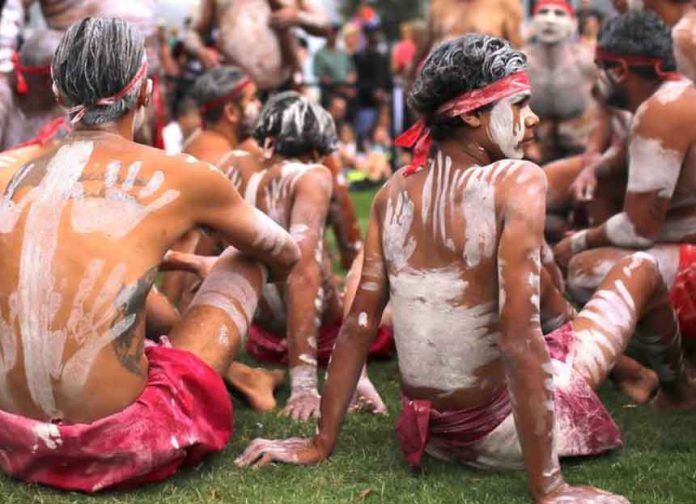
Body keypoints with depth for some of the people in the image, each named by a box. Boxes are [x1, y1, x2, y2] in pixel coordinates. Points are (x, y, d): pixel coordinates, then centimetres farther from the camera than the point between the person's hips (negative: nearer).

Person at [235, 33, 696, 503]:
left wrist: (322, 442, 6)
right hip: (501, 432, -5)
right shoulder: (518, 180, -21)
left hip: (427, 433, 6)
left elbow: (359, 323, -1)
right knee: (642, 268, 15)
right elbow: (520, 340, -26)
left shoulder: (395, 192, -3)